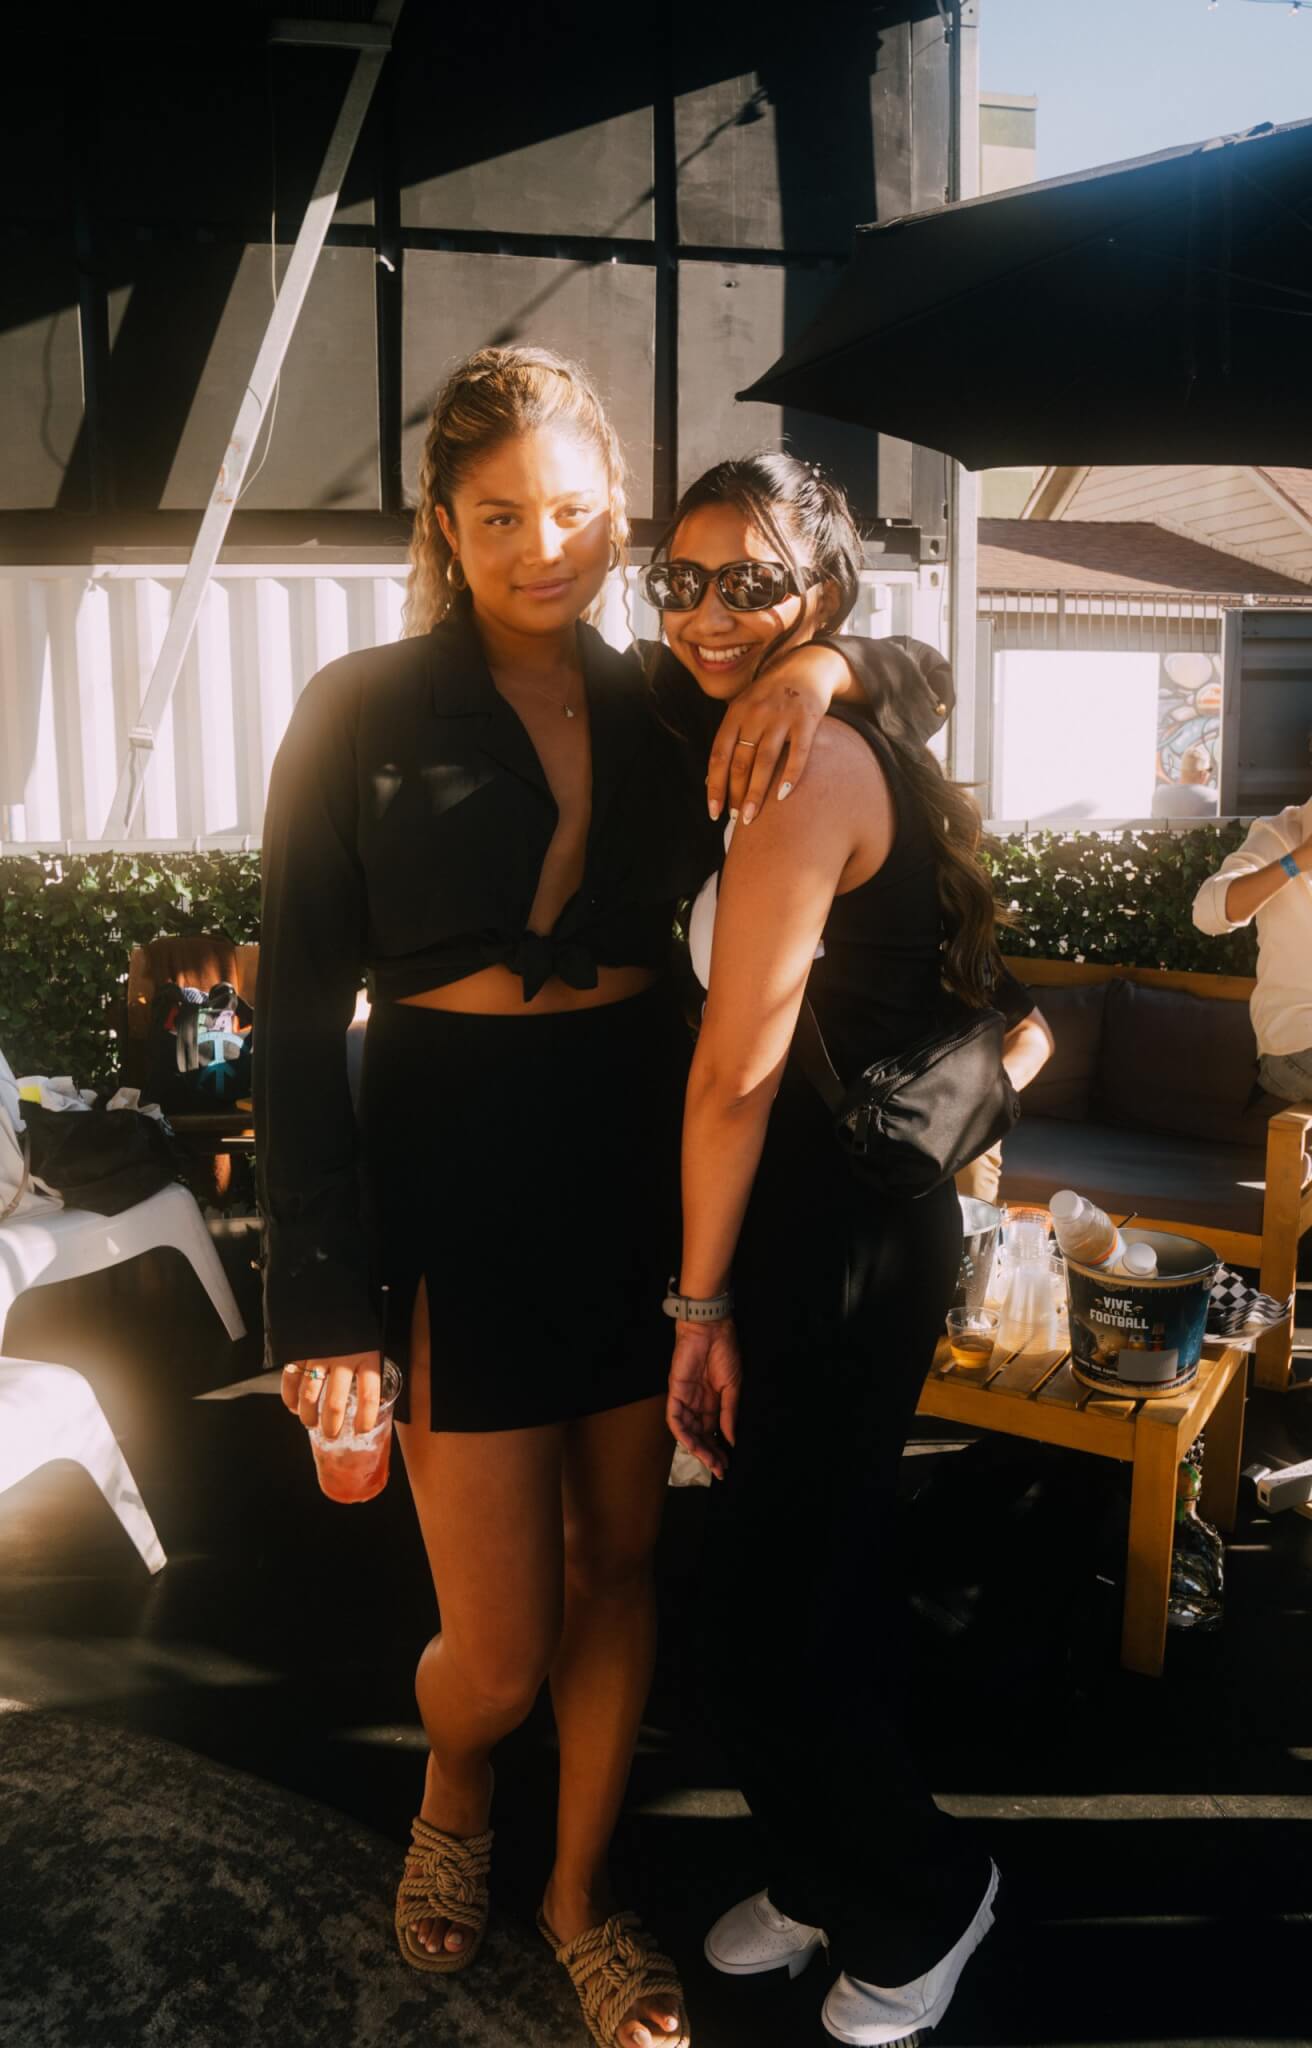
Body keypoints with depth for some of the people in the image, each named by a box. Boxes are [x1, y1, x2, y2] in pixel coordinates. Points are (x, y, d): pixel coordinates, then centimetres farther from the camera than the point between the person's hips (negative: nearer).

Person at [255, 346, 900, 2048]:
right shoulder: (362, 715, -5)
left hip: (643, 1155, 4)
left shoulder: (659, 698, 5)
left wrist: (821, 659, -11)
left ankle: (581, 1893, 40)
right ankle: (453, 1797, 41)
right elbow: (300, 1016, -7)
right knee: (503, 1647, 3)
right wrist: (323, 1299, -12)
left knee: (619, 1557, 16)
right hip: (457, 1169, -3)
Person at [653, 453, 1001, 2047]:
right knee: (817, 1575, 22)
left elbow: (736, 1070, -21)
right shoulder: (858, 747, 12)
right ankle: (822, 1873, 44)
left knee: (773, 1612, 6)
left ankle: (923, 1901, 32)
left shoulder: (807, 762, -20)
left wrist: (702, 1299, -11)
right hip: (867, 1216, 10)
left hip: (836, 1251, -10)